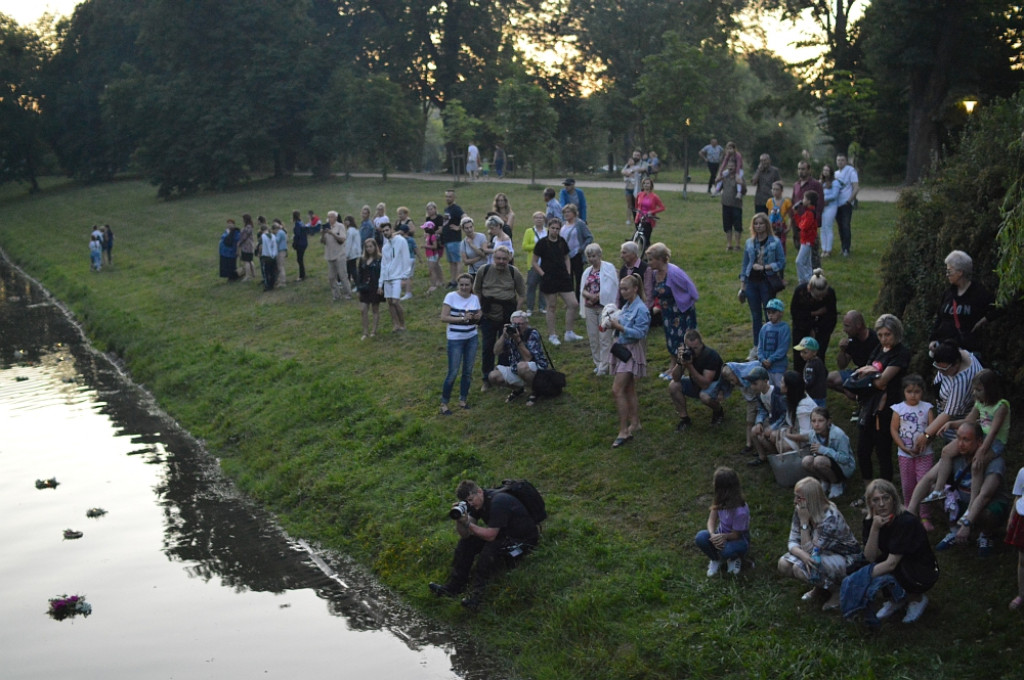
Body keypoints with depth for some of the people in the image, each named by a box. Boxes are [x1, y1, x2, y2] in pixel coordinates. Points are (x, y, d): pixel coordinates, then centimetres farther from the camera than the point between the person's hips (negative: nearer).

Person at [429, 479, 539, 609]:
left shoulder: (498, 502, -29)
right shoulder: (476, 502, -3)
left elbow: (490, 536, -29)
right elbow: (465, 535, -6)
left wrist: (468, 524, -30)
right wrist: (459, 520, -24)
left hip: (524, 540, -9)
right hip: (503, 534, 9)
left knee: (490, 550, -33)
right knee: (466, 543, -5)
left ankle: (476, 594, -27)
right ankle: (454, 586, -5)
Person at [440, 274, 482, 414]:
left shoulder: (475, 298, 3)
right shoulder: (451, 296, -11)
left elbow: (479, 316, 11)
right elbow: (443, 318, -15)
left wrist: (475, 317, -13)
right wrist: (462, 318, -22)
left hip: (472, 338, 5)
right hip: (455, 339, -5)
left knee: (468, 371, 10)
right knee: (453, 373, -4)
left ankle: (463, 399, 25)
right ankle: (444, 403, 7)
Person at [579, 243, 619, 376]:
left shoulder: (608, 268, -4)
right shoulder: (587, 272, 13)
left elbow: (611, 288, -11)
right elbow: (583, 290, 7)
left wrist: (598, 296, -15)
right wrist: (590, 296, -14)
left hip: (604, 306, -6)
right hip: (590, 308, 6)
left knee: (604, 337, -5)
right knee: (593, 336, 8)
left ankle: (604, 366, -1)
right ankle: (598, 363, 19)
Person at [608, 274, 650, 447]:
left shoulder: (641, 309, -16)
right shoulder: (626, 306, 10)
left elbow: (639, 333, -21)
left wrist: (619, 327, -24)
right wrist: (614, 324, 0)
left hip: (632, 351, -9)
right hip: (622, 349, 9)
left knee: (617, 389, -14)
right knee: (629, 390, 15)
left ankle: (623, 431, -10)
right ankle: (634, 423, 26)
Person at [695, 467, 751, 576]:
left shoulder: (740, 511, -34)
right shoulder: (720, 500, -15)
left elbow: (736, 535, -20)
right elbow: (712, 519, -14)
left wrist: (723, 536, -37)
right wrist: (712, 534, -33)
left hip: (739, 540, -5)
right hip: (721, 535, 5)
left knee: (727, 550, -40)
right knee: (701, 537, -27)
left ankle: (734, 559, 0)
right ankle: (716, 559, 3)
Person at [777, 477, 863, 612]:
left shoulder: (830, 517, -32)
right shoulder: (799, 510, -11)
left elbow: (810, 549, -28)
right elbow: (793, 542, -10)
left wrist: (804, 521, -33)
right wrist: (803, 555, -33)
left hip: (844, 557, -7)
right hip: (823, 553, 7)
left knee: (800, 569, -30)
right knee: (783, 565, -14)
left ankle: (837, 590, -4)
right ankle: (820, 588, 10)